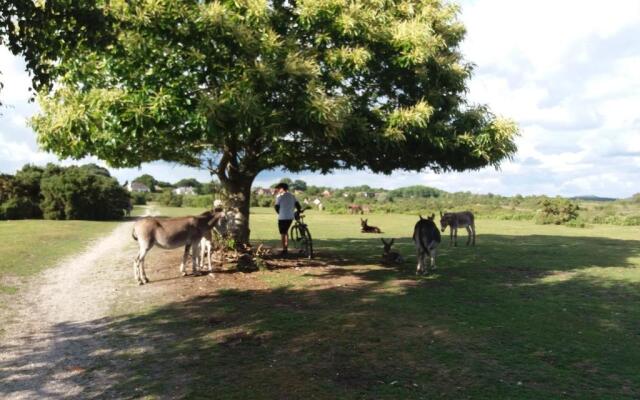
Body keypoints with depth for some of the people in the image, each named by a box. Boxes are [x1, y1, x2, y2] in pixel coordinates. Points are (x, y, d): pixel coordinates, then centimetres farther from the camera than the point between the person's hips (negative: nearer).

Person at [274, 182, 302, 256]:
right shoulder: (292, 196, 11)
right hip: (291, 217, 6)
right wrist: (299, 212, 16)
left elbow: (277, 207, -2)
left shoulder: (279, 196, -5)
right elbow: (297, 205, 6)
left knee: (282, 233, 3)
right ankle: (286, 248, 20)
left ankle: (284, 250, 3)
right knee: (286, 232, 21)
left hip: (282, 217, -6)